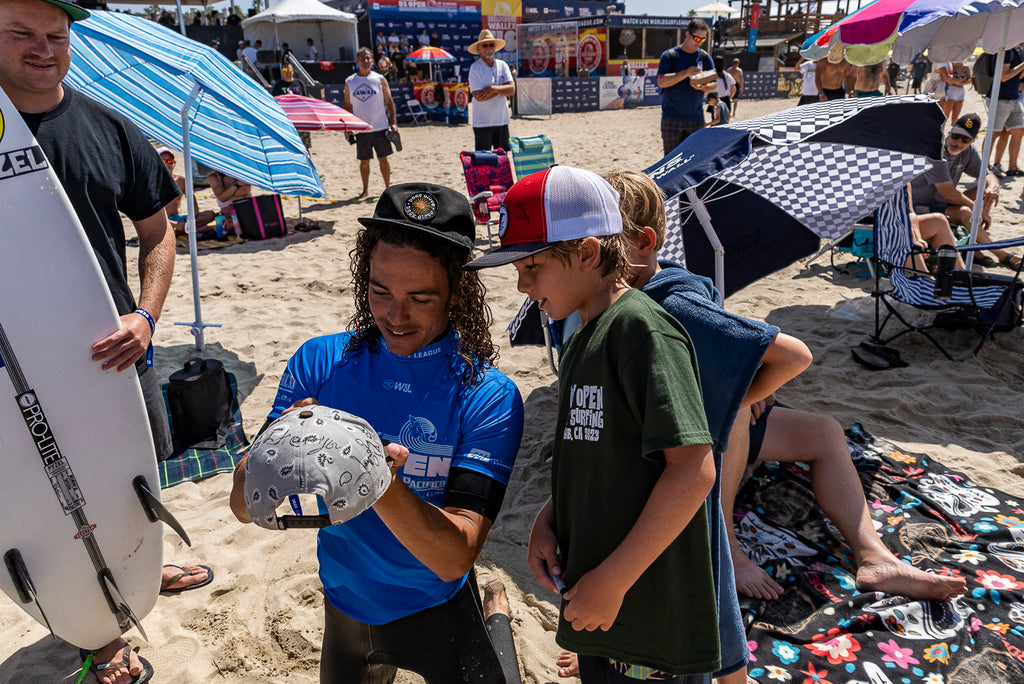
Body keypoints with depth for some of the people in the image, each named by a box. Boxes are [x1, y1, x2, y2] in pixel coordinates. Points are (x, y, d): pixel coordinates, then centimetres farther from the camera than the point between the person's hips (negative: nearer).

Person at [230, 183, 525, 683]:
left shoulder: (490, 398, -21)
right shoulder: (320, 362, -12)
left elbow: (453, 559, -25)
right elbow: (243, 506, -13)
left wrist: (384, 486, -41)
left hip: (436, 611, -3)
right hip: (345, 605, 3)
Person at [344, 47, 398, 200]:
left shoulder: (380, 79, 2)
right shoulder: (350, 82, 5)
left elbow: (389, 102, 4)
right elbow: (347, 105, 10)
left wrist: (393, 122, -4)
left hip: (381, 127, -1)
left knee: (383, 159, 4)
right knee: (364, 161, 5)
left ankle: (388, 187, 18)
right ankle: (365, 190, 17)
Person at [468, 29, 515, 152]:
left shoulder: (502, 65, 8)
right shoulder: (475, 68, -6)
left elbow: (512, 90, -3)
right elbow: (478, 96, -16)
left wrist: (493, 89, -16)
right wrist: (502, 89, -9)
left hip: (502, 120, 4)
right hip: (482, 122, -4)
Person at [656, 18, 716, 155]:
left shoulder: (705, 58, 11)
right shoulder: (669, 55, 0)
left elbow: (714, 85, 11)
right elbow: (661, 82, -12)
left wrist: (703, 87, -12)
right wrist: (686, 73, -21)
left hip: (696, 118, 3)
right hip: (672, 118, -3)